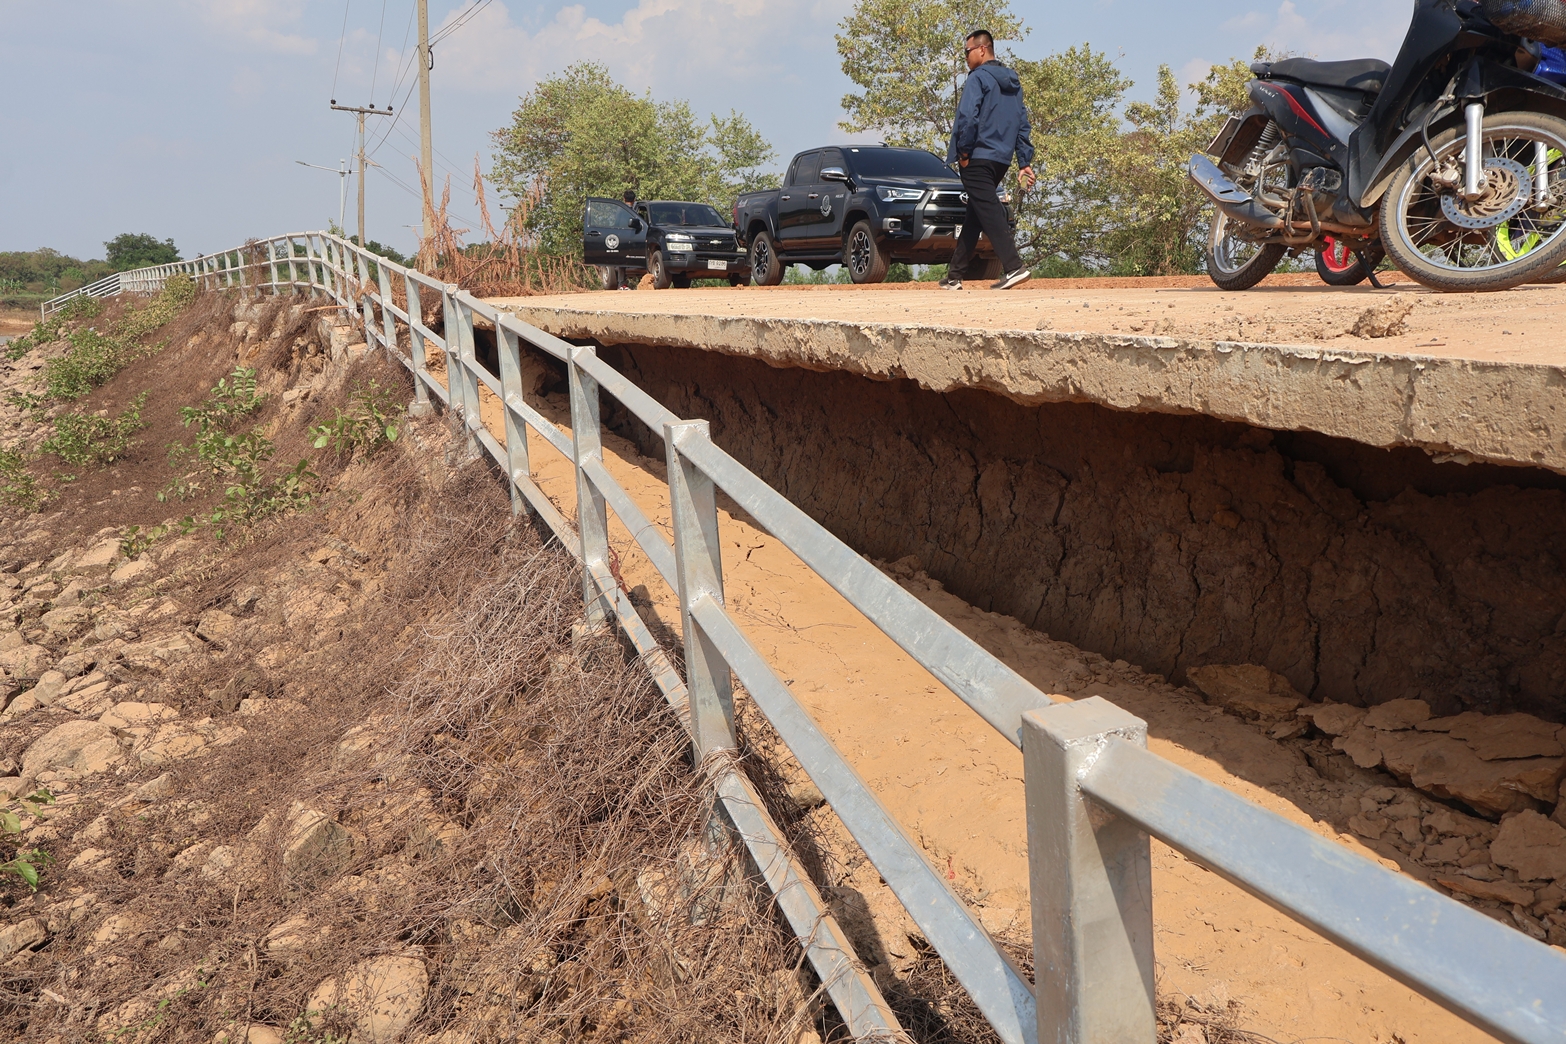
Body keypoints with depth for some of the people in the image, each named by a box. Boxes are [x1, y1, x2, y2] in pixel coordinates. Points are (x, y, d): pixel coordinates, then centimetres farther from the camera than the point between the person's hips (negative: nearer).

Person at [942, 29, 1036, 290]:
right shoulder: (1013, 82, 18)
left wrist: (963, 152, -10)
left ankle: (1014, 267, -25)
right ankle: (954, 276, 18)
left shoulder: (978, 78, -7)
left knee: (989, 213, -12)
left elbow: (968, 117, -19)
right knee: (973, 217, 13)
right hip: (1001, 160, 8)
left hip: (977, 159, -8)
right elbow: (1023, 124, 16)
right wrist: (1025, 162, 15)